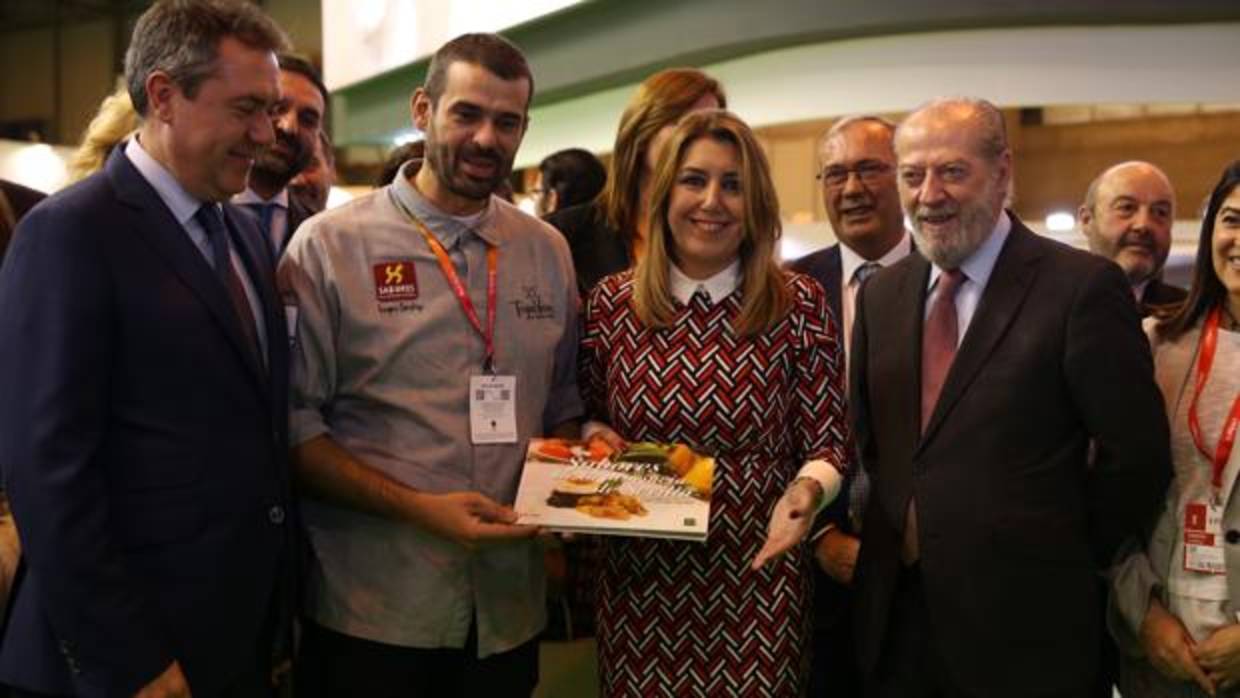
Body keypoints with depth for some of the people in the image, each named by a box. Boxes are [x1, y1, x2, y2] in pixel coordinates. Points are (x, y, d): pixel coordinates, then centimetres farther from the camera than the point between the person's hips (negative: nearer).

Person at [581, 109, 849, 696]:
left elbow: (826, 447, -2)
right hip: (637, 581, 2)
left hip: (757, 580, -1)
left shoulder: (800, 305, -6)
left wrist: (806, 491, -22)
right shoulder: (610, 302, -2)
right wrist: (594, 439, -11)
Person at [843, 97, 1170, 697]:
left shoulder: (1082, 285, -11)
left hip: (1023, 625, -4)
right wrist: (894, 532, 5)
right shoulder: (880, 294, 6)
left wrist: (1060, 565, -2)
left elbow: (1136, 457, -9)